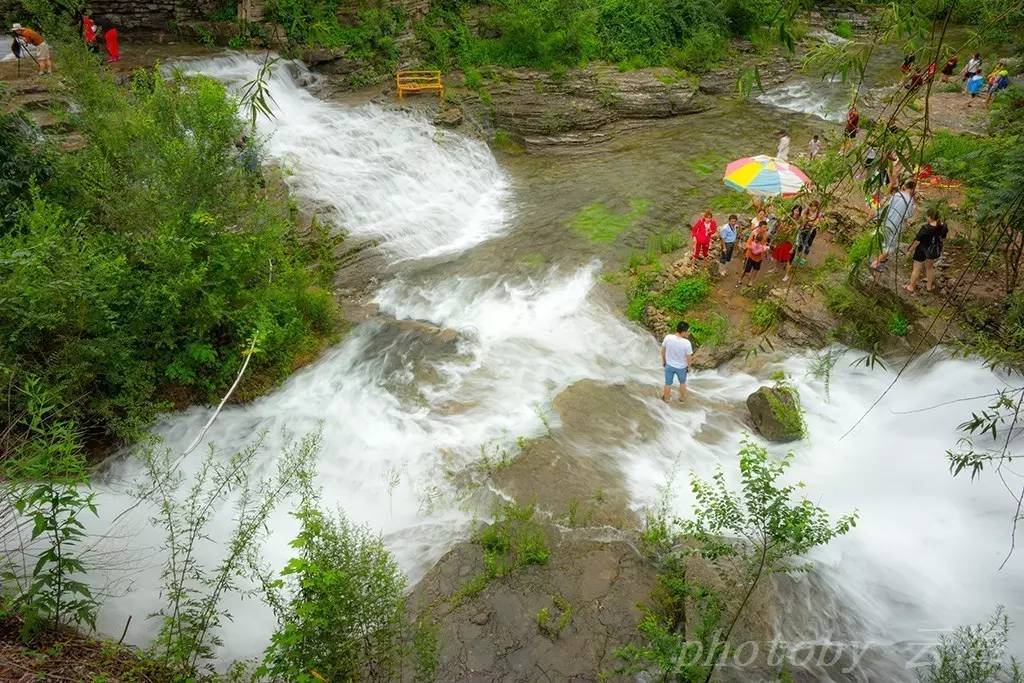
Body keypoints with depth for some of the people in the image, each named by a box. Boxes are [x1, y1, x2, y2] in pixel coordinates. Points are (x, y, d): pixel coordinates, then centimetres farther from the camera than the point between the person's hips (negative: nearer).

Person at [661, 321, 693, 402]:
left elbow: (663, 350, -8)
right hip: (681, 367, -2)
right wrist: (688, 366, 3)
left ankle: (666, 398, 46)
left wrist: (663, 361, 10)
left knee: (668, 383, 25)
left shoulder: (668, 337, -24)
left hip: (669, 365, 2)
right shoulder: (686, 343, -31)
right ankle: (682, 397, 50)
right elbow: (688, 357, -18)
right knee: (682, 383, 28)